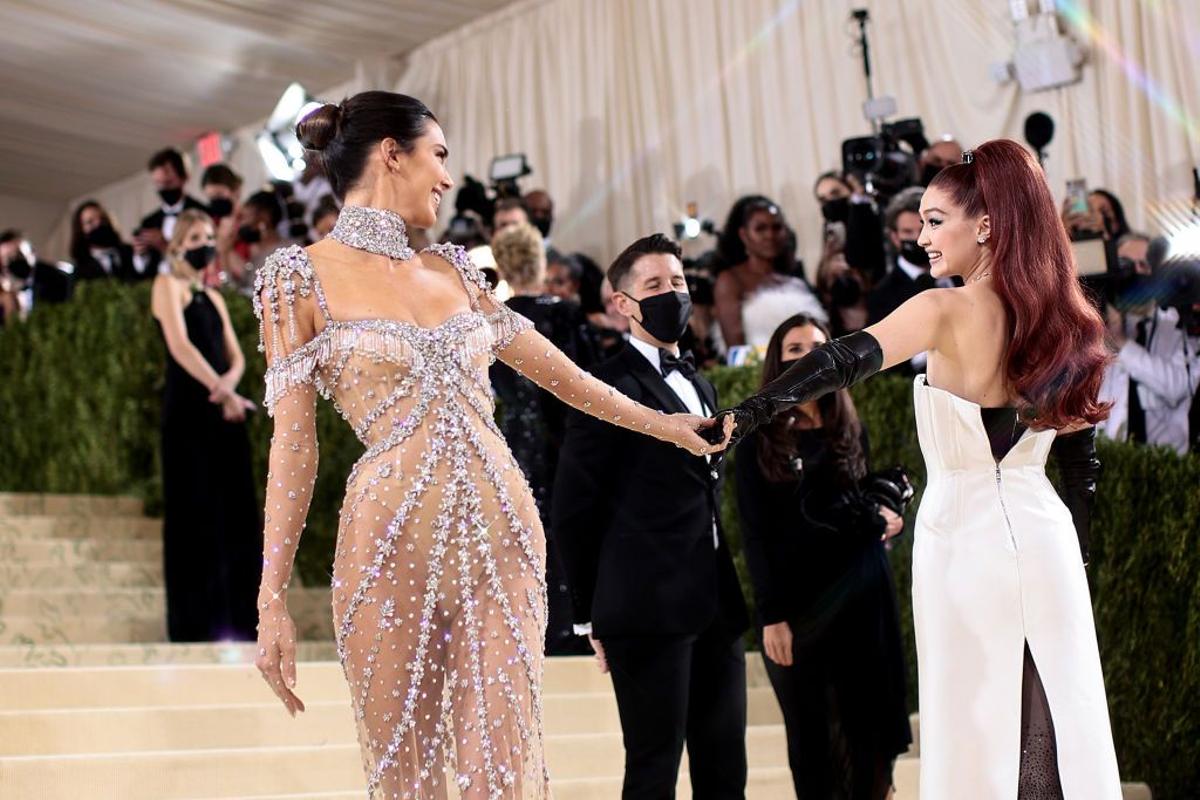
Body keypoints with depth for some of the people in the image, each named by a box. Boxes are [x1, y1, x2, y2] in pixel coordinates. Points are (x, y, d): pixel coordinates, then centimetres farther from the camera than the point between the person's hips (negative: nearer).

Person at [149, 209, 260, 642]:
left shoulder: (214, 298, 20)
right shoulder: (169, 285, 0)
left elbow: (236, 356, 12)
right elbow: (179, 345, -14)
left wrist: (229, 383, -10)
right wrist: (219, 388, -23)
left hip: (224, 412, 7)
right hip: (187, 411, -7)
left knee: (235, 515, 4)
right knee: (195, 517, -7)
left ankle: (235, 623, 8)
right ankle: (196, 627, -4)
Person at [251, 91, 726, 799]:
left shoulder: (451, 269, 17)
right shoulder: (301, 275, 2)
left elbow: (552, 367, 26)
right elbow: (294, 440, -2)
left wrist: (662, 424, 33)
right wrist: (274, 597, -7)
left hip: (503, 529, 4)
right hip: (391, 541, -4)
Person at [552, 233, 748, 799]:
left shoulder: (699, 385, 19)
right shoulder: (608, 387, -7)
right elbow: (574, 511, -7)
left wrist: (730, 594, 14)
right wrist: (592, 615, -3)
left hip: (714, 609, 8)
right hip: (649, 611, -8)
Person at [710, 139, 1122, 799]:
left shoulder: (948, 311, -13)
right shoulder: (1062, 320, 5)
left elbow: (844, 362, -26)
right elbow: (1081, 459, 11)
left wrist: (740, 416, -31)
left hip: (964, 537, -5)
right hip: (1044, 540, 5)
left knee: (975, 728, 4)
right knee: (1057, 719, 10)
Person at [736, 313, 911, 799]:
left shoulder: (851, 431, 11)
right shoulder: (759, 442, 0)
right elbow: (755, 535, -3)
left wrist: (883, 515, -1)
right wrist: (771, 616, -11)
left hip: (861, 593, 3)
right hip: (798, 600, -3)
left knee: (868, 724, 1)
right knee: (809, 736, 4)